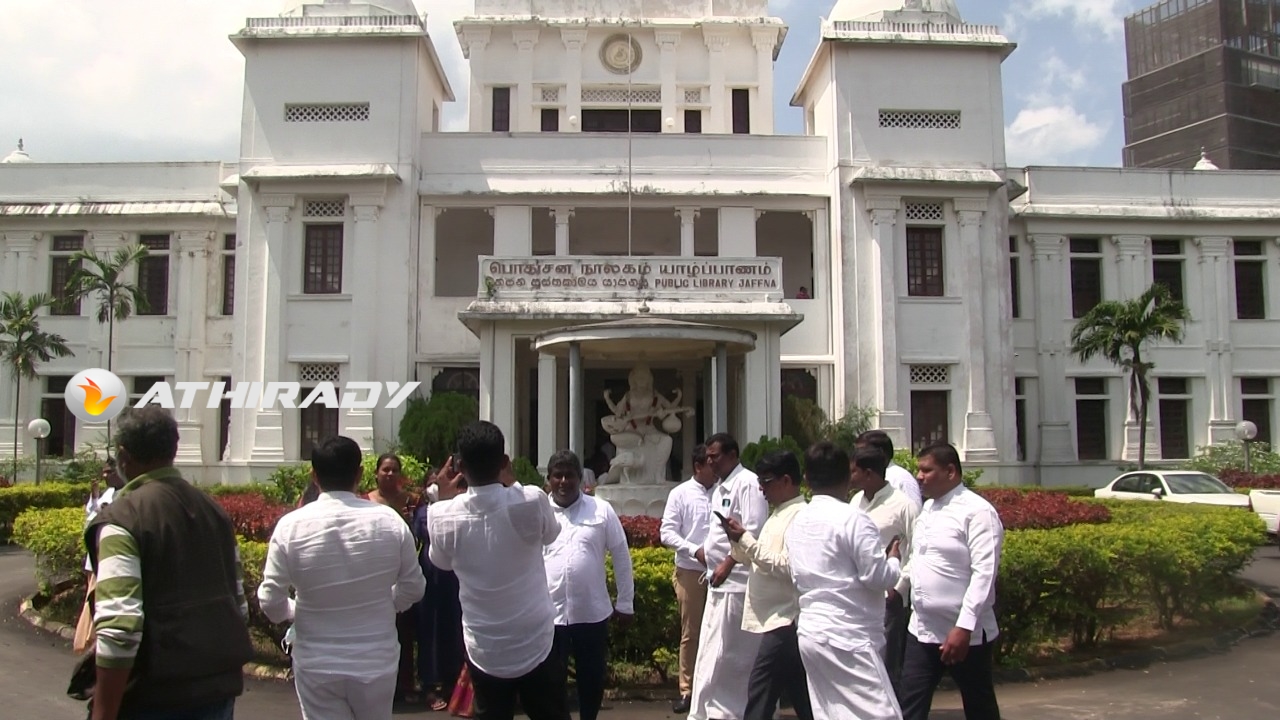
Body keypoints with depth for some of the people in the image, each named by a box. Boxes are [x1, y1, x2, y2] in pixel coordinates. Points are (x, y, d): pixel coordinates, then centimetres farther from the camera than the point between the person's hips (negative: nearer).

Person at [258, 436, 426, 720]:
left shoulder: (290, 526, -13)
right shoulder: (389, 520, -10)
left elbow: (271, 602, -8)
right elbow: (413, 588, 0)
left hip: (317, 664, -1)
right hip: (377, 660, 1)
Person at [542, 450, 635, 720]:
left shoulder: (602, 510, 0)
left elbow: (621, 556, 5)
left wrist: (625, 603, 6)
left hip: (593, 612, 1)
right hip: (549, 613, -1)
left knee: (593, 678, 13)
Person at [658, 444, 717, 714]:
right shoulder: (680, 494, -3)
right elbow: (666, 533, -6)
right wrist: (696, 551, -17)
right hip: (691, 571, -2)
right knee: (690, 633, 7)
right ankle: (687, 690, 18)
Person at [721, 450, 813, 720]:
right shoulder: (778, 515, 16)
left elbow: (788, 567, -23)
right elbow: (753, 559, 19)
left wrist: (746, 539, -19)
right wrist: (739, 540, 0)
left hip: (784, 619, -10)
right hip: (778, 618, 10)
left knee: (759, 694, -7)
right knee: (801, 696, 14)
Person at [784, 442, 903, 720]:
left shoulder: (797, 522, 9)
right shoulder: (852, 518, -14)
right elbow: (879, 577, -14)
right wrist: (893, 558, 5)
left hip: (810, 631, 8)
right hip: (848, 637, -8)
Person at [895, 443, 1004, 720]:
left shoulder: (977, 512, -15)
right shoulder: (927, 509, 9)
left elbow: (985, 574, -22)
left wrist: (963, 628, -26)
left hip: (965, 634, -7)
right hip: (922, 630, 7)